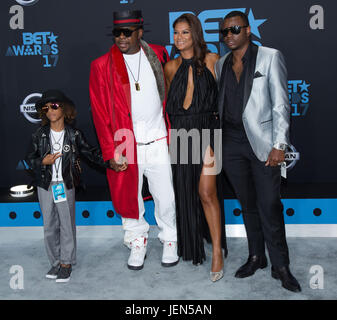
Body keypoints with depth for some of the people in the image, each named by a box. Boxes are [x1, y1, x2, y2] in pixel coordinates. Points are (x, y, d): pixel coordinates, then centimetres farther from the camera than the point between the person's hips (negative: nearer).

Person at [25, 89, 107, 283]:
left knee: (67, 224, 2)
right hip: (45, 185, 3)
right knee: (49, 225, 9)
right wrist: (43, 162, -10)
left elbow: (90, 152, 0)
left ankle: (67, 263, 16)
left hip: (66, 185, -2)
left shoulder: (74, 135, -3)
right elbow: (30, 158, 9)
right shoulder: (40, 135, 3)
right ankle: (55, 262, 23)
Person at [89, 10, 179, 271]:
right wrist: (111, 153, -5)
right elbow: (100, 113, -1)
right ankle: (138, 241, 33)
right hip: (125, 146, -1)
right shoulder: (102, 66, 0)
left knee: (165, 197, 7)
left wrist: (172, 136, 7)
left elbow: (169, 95, 12)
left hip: (158, 142, 1)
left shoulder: (158, 55, 6)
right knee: (129, 197, 10)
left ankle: (170, 239, 31)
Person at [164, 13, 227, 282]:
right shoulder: (171, 67, 12)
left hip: (207, 131, -3)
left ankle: (217, 252, 1)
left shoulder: (212, 60, 3)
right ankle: (189, 245, 25)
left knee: (206, 192, -9)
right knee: (184, 189, 8)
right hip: (180, 132, 3)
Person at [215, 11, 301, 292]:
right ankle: (256, 257, 25)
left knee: (270, 206, -5)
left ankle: (280, 266, 9)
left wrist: (279, 145, -11)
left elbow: (280, 103, -4)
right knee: (247, 203, 12)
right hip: (231, 143, 4)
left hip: (261, 142, -4)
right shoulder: (221, 64, 14)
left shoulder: (270, 57, 1)